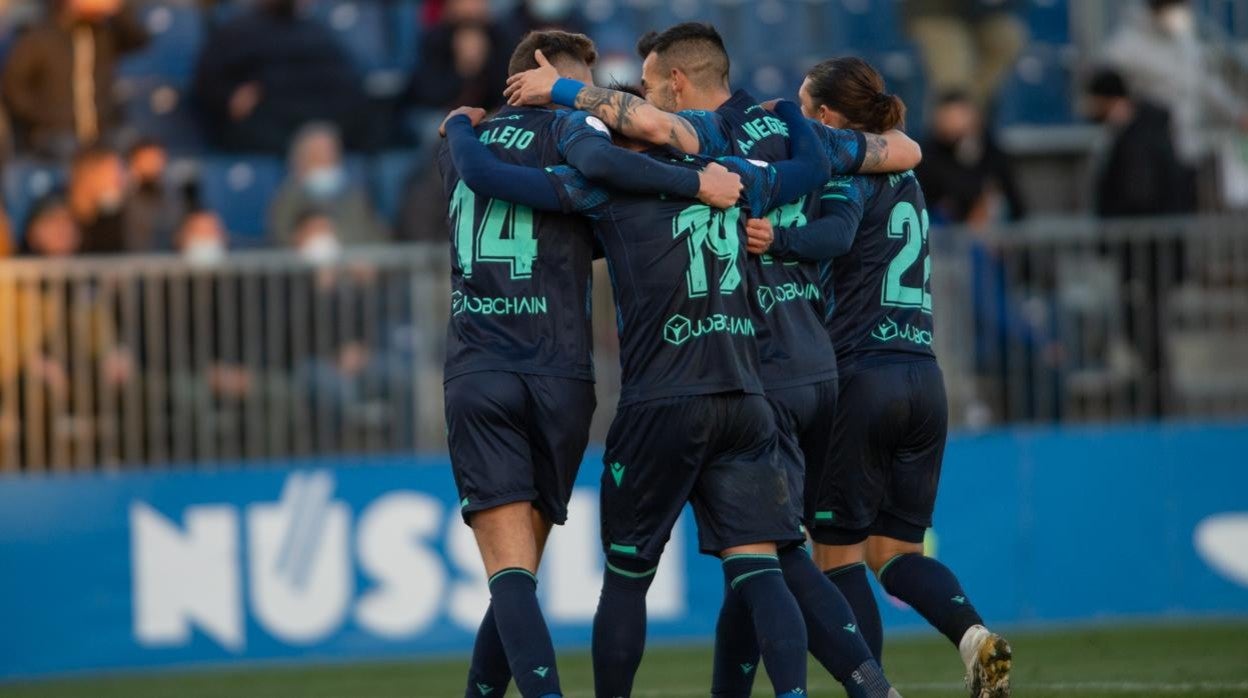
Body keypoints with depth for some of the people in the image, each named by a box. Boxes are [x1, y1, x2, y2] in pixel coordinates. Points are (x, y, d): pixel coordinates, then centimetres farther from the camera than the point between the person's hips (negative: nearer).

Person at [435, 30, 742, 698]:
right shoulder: (566, 127, 3)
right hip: (559, 379, -2)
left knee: (510, 574, -7)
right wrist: (694, 183, -16)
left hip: (475, 378, 2)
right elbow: (594, 159, -21)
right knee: (519, 573, 12)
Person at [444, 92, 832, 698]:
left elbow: (483, 173, 0)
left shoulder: (610, 185, 0)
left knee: (626, 577, 10)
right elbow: (813, 164, 31)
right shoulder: (736, 177, 13)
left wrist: (461, 128, 21)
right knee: (757, 569, -4)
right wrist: (782, 108, 49)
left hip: (661, 406, -4)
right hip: (745, 404, 4)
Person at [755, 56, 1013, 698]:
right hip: (923, 378, 7)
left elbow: (835, 235, -26)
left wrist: (776, 239, -42)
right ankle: (973, 634, -14)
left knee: (837, 550, 3)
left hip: (858, 375, -7)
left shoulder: (849, 173, -6)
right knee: (895, 549, 12)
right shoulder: (906, 181, 20)